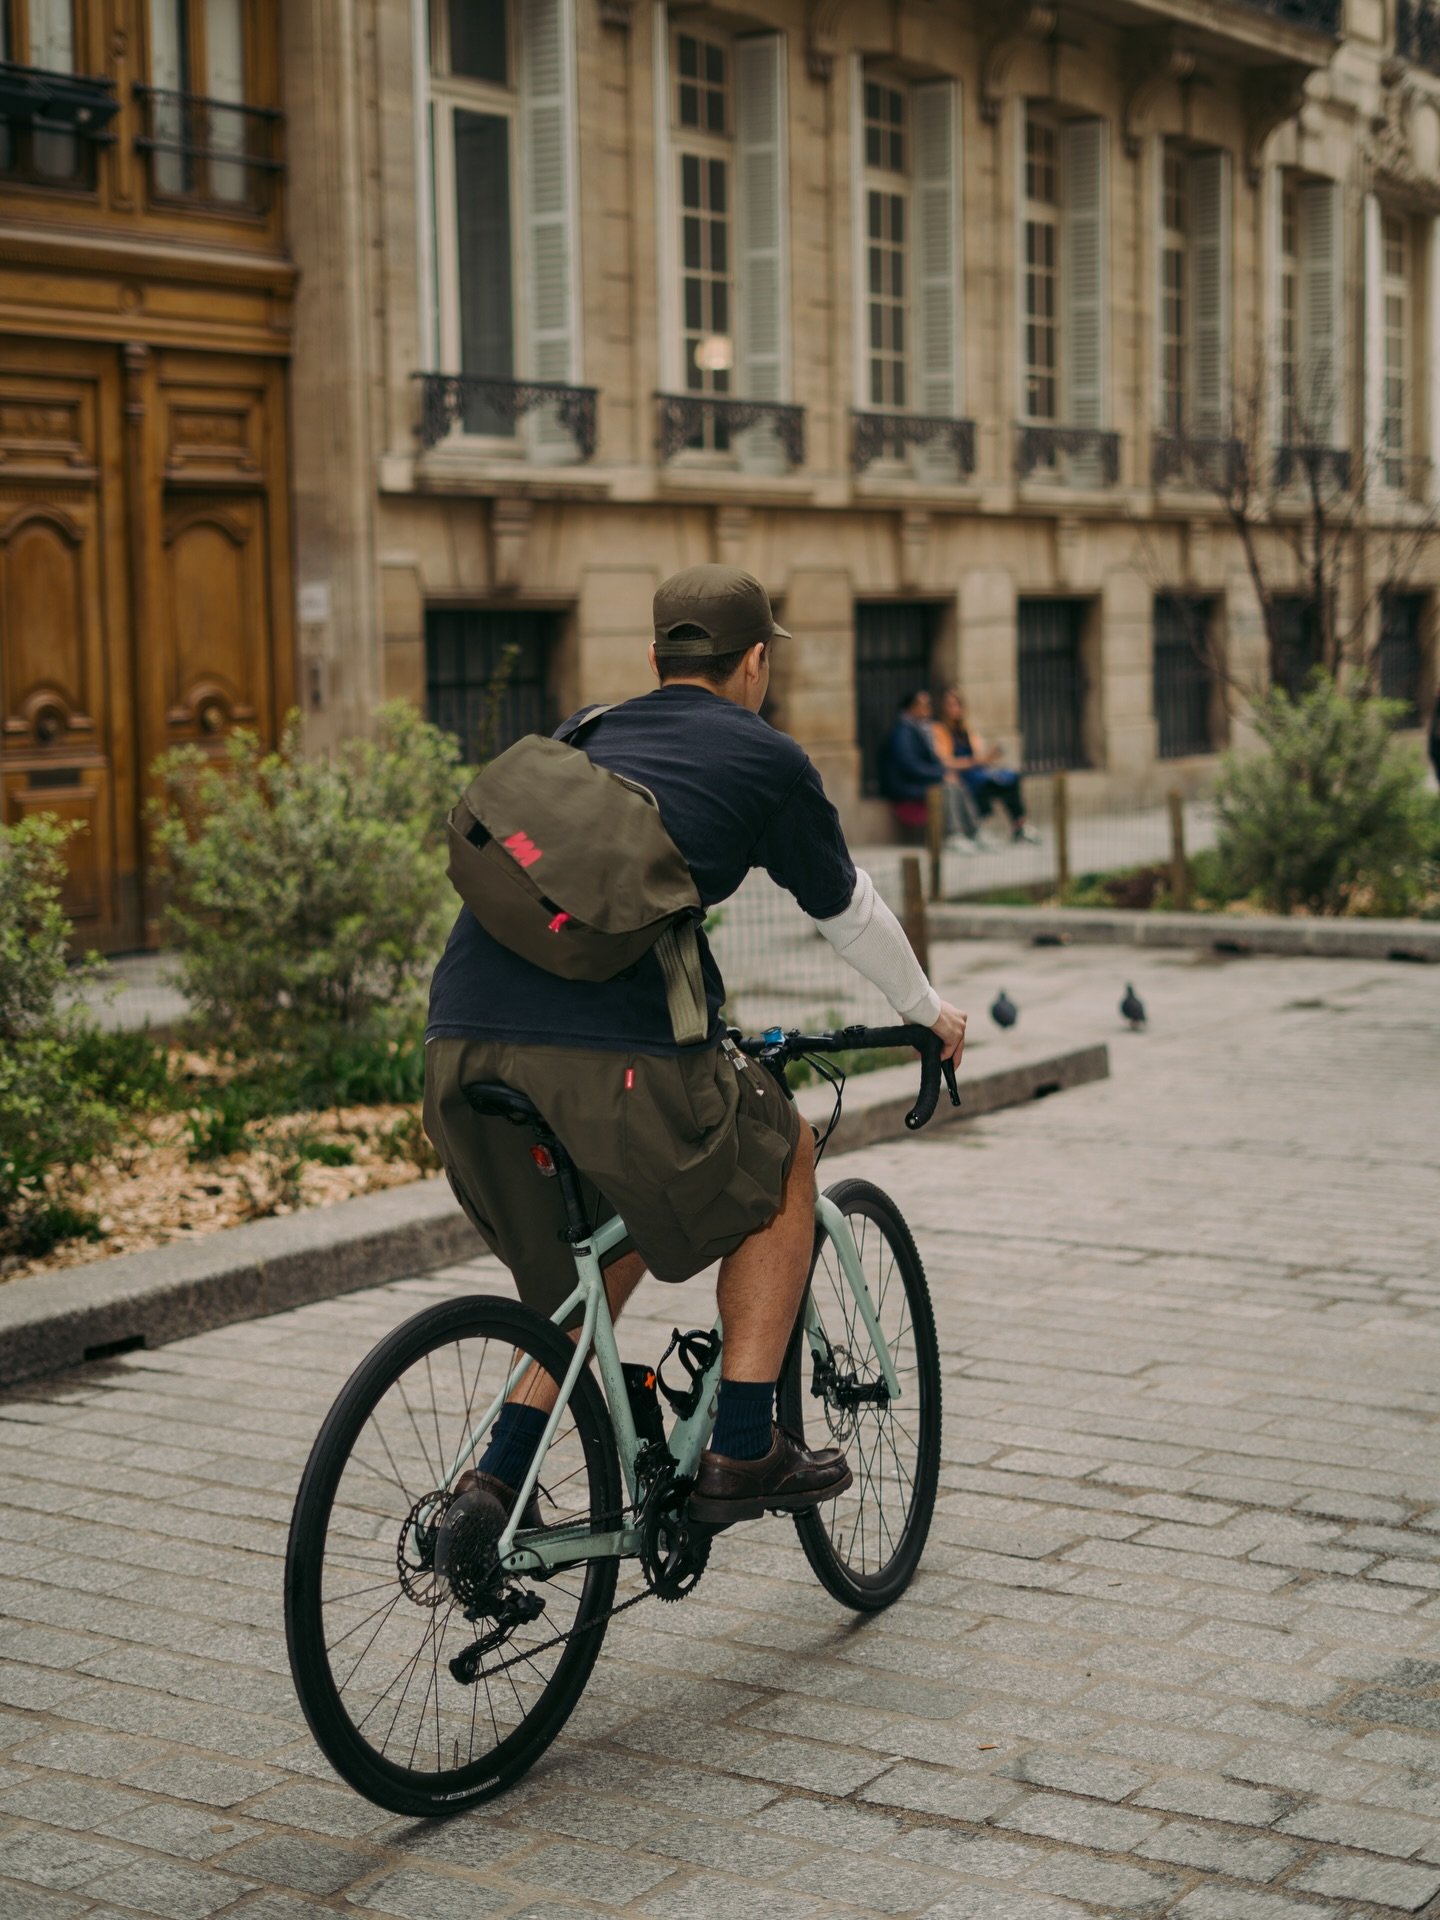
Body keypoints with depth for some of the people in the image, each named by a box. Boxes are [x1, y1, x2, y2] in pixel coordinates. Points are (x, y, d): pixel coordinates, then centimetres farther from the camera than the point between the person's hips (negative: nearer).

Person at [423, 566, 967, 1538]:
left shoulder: (582, 735, 27)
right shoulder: (766, 761, 13)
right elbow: (850, 912, 25)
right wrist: (928, 1010, 44)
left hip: (461, 1047, 6)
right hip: (611, 1053, -6)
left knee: (613, 1242, 29)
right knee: (782, 1160, 22)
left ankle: (495, 1484, 21)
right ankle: (743, 1453, 19)